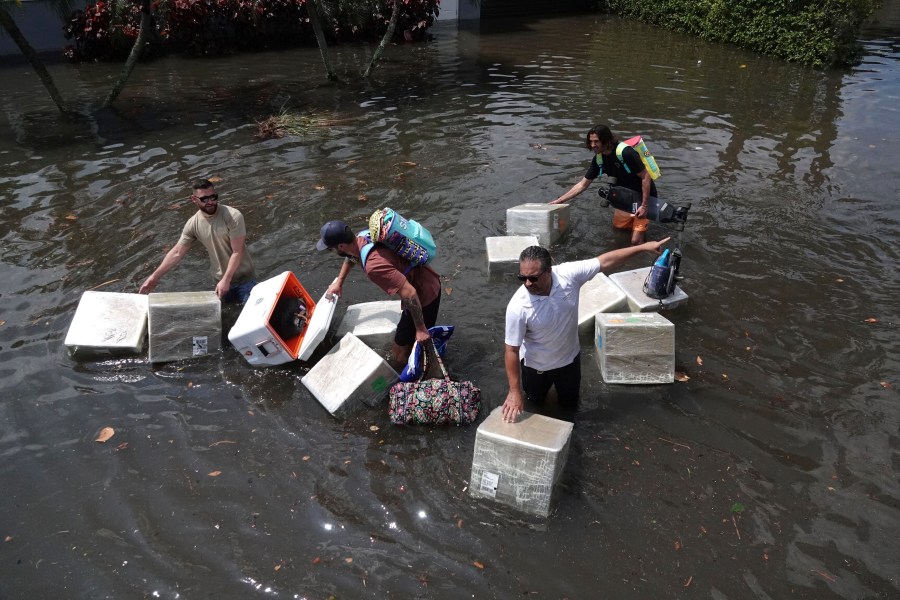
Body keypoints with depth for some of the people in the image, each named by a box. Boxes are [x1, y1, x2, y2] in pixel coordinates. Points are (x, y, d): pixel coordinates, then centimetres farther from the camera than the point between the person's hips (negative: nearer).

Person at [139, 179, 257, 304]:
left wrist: (226, 280, -25)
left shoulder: (233, 216, -20)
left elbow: (237, 252, -20)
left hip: (244, 279, -3)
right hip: (220, 281, 4)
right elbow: (177, 252, 0)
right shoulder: (193, 224, -7)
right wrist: (155, 276, -4)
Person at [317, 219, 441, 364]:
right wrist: (339, 282, 29)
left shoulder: (373, 265, -36)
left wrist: (421, 329, -26)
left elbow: (410, 293, -36)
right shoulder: (363, 239, -7)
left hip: (425, 295, -9)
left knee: (400, 354, 5)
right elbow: (352, 256, 20)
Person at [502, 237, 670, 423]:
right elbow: (512, 350, -26)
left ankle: (562, 386, 55)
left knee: (570, 405, 25)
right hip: (536, 364, -2)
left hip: (569, 358, 2)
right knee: (536, 400, 26)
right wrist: (514, 391, -25)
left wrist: (643, 247, -13)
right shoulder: (518, 306, -35)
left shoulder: (568, 274, -29)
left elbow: (605, 261, -16)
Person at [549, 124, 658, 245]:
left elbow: (646, 176, -25)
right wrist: (558, 201, -3)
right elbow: (582, 185, 1)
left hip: (643, 197, -7)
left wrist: (644, 205, -27)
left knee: (635, 242, -10)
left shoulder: (625, 152, -29)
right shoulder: (598, 159, -7)